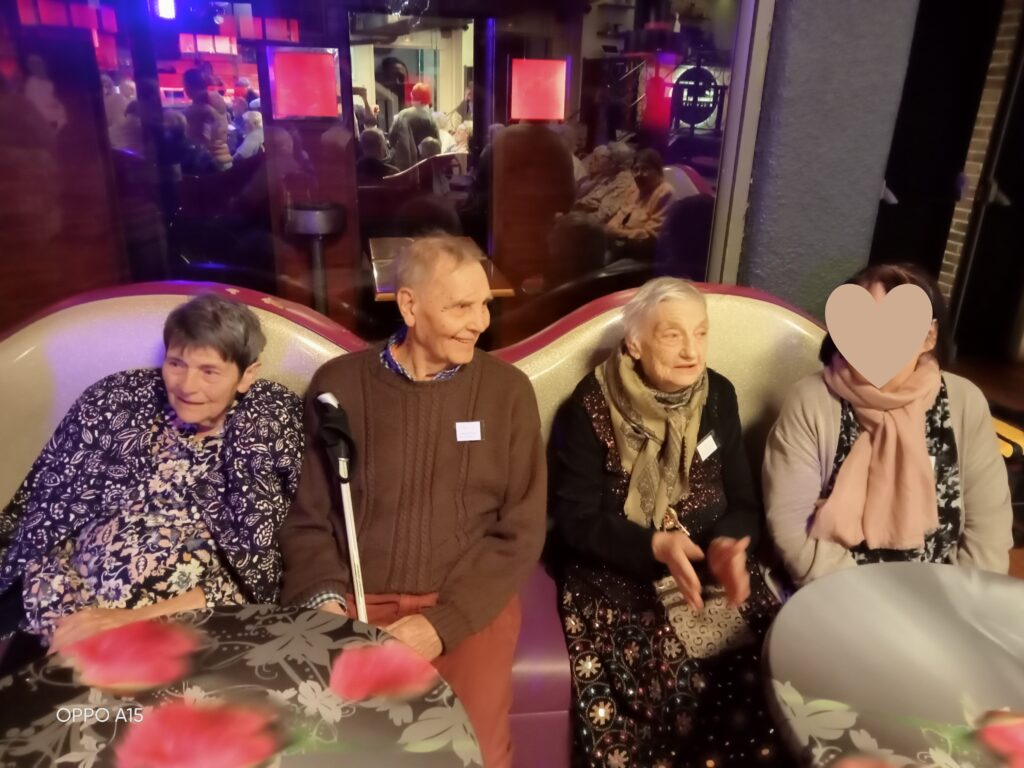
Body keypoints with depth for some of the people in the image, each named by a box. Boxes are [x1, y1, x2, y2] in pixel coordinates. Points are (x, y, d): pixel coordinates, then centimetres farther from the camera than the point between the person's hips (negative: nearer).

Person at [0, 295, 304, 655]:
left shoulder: (272, 421, -5)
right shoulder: (113, 400, 1)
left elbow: (256, 571, -8)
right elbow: (45, 525, 3)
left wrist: (134, 619, -18)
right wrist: (67, 632, -12)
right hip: (80, 625, 2)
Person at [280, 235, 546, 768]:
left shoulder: (507, 390, 0)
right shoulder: (337, 385, 1)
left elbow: (519, 533, -2)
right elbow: (306, 518, 6)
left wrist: (441, 623, -11)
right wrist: (325, 600, -12)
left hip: (467, 606, 0)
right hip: (352, 606, 1)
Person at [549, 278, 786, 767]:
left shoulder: (719, 398, 4)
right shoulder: (589, 409, -9)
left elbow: (744, 502, 7)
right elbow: (576, 521, -9)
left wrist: (727, 545, -15)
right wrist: (656, 547, -23)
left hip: (709, 566, 4)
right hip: (613, 571, -3)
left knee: (766, 663, -16)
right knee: (663, 670, -25)